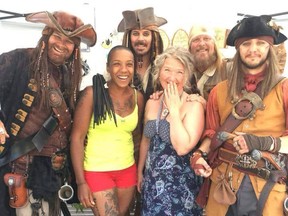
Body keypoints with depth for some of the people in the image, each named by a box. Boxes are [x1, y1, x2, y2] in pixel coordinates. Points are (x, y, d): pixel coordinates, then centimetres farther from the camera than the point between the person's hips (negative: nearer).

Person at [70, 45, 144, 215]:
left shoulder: (138, 97, -1)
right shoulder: (93, 93, -14)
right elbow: (77, 137, -12)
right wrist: (81, 182, -14)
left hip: (128, 170, 5)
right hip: (97, 171, -4)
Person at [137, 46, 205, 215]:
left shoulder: (194, 106, -15)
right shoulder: (151, 103, 2)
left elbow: (182, 148, -25)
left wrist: (174, 110, -21)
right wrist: (140, 172, 20)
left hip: (180, 184, -5)